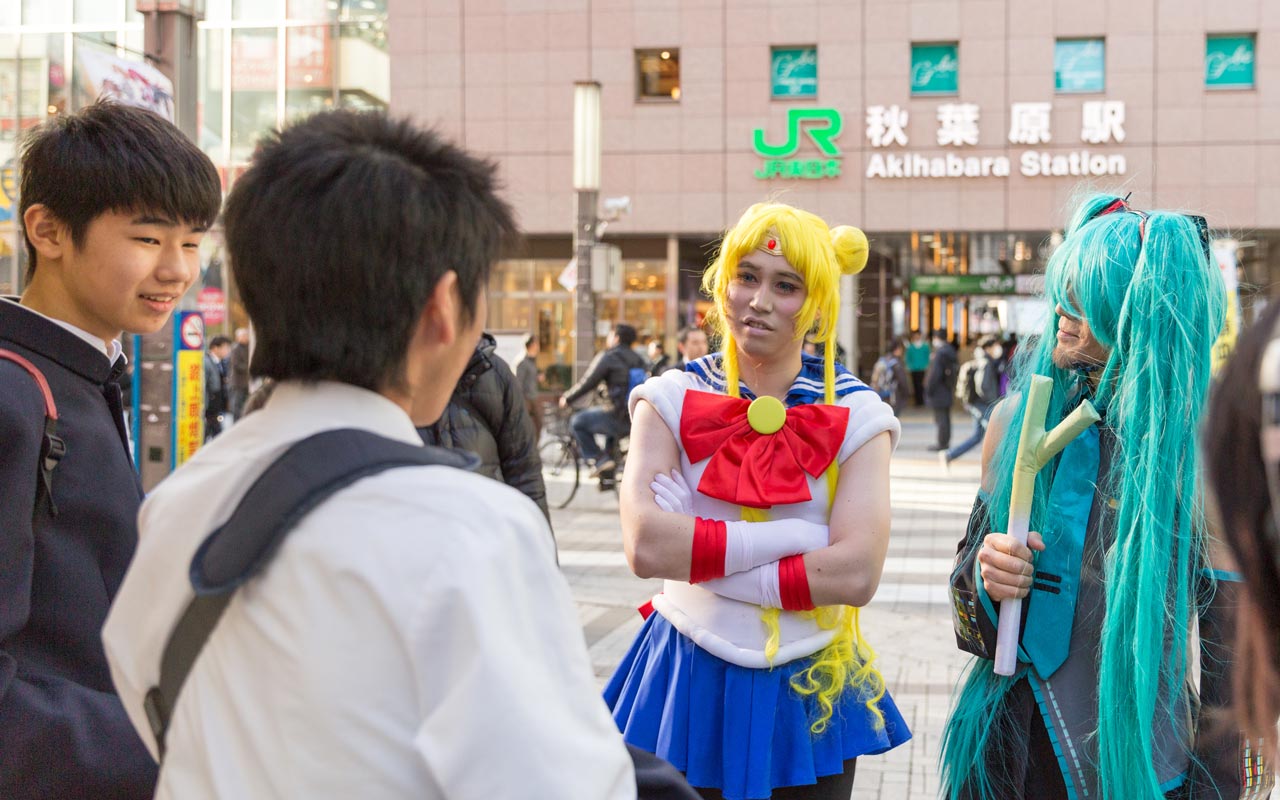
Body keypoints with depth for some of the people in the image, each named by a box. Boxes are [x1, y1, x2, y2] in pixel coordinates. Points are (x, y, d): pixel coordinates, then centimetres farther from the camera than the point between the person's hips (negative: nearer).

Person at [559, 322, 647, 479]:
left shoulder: (608, 357, -6)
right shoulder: (638, 359, 14)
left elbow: (588, 383, -7)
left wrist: (567, 398, 6)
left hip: (619, 416, -8)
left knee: (578, 422, 7)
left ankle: (598, 459, 0)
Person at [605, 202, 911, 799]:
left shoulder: (854, 417, -5)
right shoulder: (673, 400, -4)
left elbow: (856, 575, -17)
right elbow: (646, 547, -20)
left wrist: (701, 556, -17)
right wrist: (798, 535, -19)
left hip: (809, 685, 0)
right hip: (689, 684, 0)